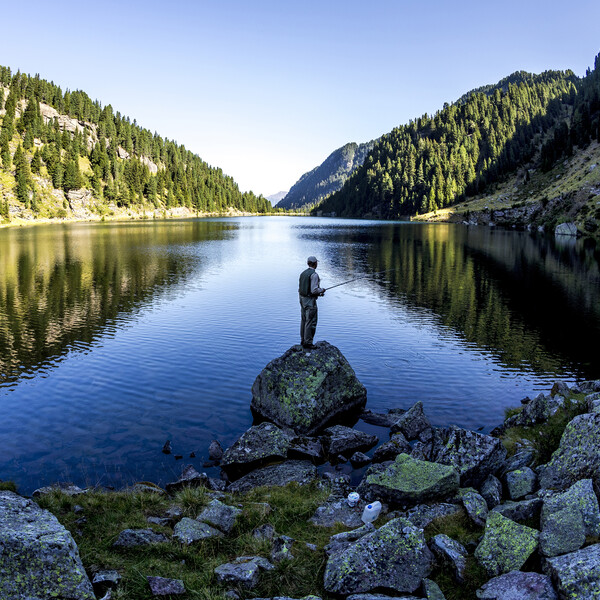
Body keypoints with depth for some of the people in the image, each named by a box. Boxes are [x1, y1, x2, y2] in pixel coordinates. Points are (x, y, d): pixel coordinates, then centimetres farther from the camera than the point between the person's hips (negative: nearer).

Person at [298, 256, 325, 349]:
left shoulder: (303, 273, 10)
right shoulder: (314, 275, -17)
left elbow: (300, 289, 13)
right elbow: (314, 290, -23)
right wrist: (321, 290, -1)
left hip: (302, 299, 9)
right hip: (310, 301, -9)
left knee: (304, 320, 15)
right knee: (311, 322, -3)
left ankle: (303, 340, 23)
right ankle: (307, 343, -2)